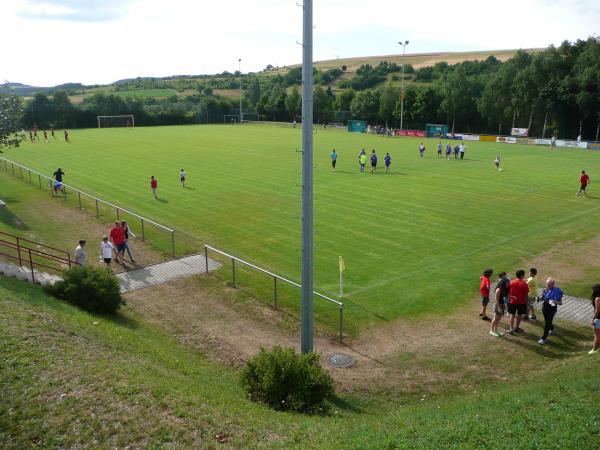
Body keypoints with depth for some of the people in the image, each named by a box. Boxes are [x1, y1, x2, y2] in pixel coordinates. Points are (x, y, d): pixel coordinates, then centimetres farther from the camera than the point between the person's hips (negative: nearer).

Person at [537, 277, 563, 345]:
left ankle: (544, 338, 1)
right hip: (545, 307, 5)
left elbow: (560, 302, -13)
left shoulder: (557, 291, -17)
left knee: (547, 323, -6)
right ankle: (551, 329, 56)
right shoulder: (545, 290, -5)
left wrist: (555, 302, -33)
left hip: (552, 308, -5)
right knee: (547, 320, 25)